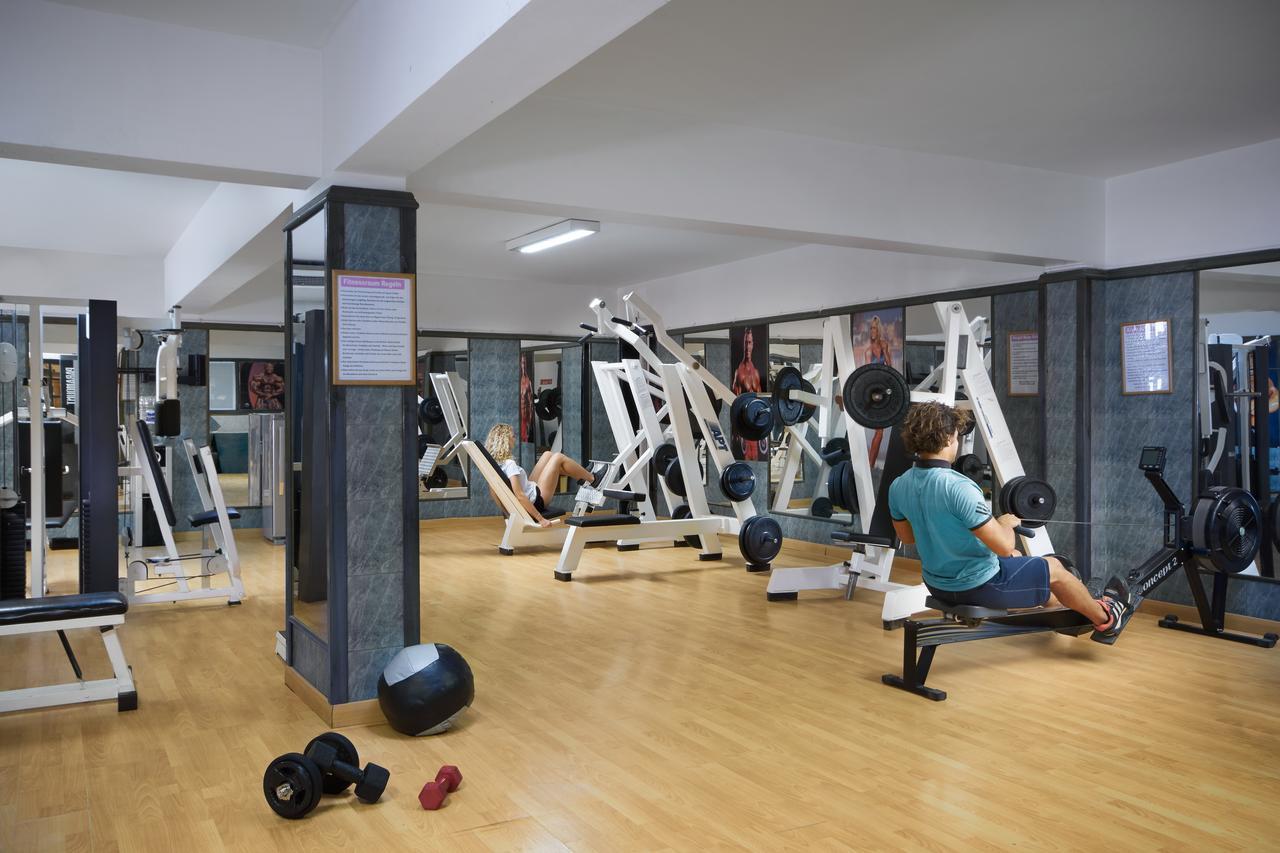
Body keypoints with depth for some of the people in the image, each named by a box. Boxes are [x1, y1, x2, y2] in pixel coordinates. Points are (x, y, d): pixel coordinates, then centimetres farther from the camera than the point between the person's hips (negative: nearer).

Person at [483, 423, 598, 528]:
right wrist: (541, 519, -29)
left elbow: (493, 492, 7)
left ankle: (583, 476, 31)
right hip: (536, 500, -9)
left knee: (548, 455, 15)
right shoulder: (509, 464, -27)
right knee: (558, 458, 0)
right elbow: (519, 495, -32)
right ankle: (592, 480, 19)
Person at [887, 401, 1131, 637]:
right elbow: (1004, 546, -26)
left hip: (938, 585, 8)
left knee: (1015, 558, 34)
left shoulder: (898, 487, -8)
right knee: (1053, 567, 19)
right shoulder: (959, 488, -32)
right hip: (978, 587, -7)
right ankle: (1105, 618, 46)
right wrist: (1006, 523, -4)